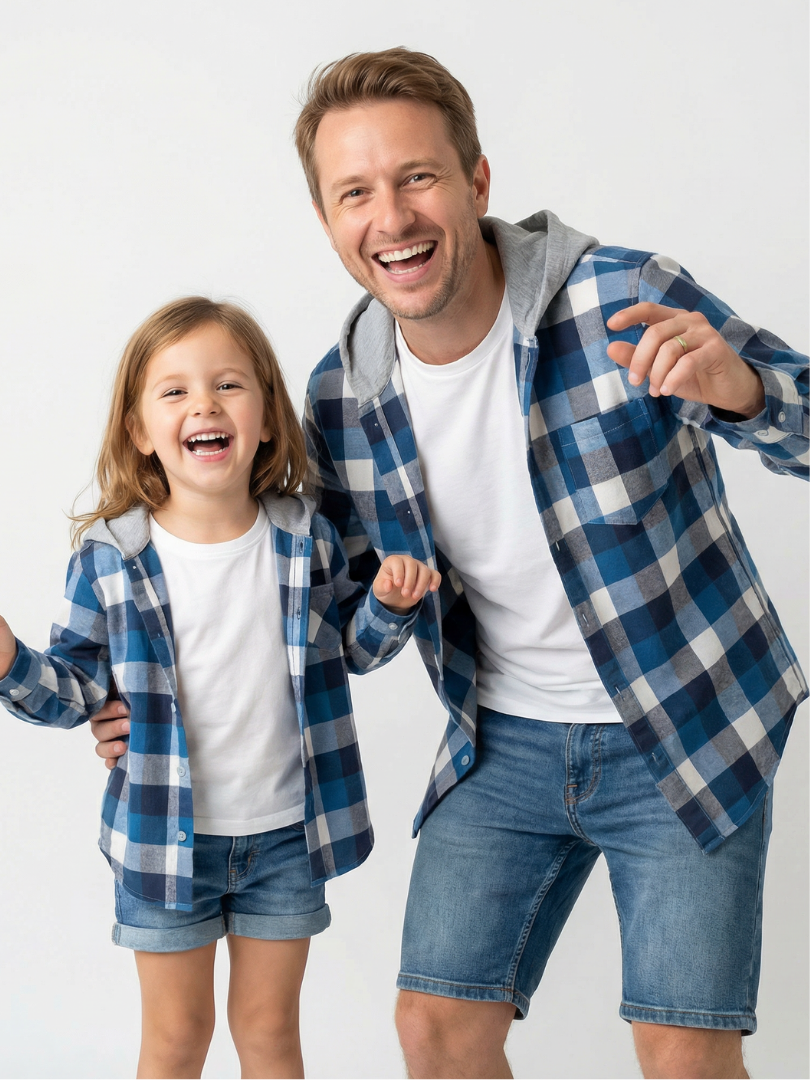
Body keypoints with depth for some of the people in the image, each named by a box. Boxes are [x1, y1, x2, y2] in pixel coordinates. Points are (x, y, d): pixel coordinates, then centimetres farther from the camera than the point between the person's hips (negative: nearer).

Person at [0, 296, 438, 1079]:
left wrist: (390, 604, -11)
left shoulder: (305, 539, -5)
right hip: (164, 838, -1)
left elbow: (350, 647, 9)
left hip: (285, 835, 1)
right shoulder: (108, 558, -10)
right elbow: (77, 685, -3)